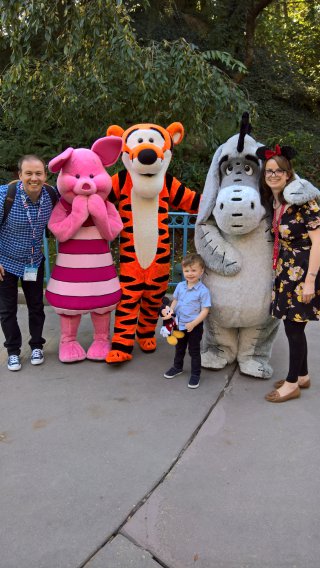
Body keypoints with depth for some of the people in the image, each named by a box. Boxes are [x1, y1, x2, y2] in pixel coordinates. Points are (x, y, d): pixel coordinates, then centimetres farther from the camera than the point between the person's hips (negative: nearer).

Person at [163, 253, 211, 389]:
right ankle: (177, 367, 46)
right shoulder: (180, 286, -2)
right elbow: (175, 301, 10)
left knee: (194, 351, 9)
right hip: (180, 324, 5)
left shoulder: (203, 290, -18)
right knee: (179, 347, 24)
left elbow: (205, 310, -17)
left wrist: (193, 324, -24)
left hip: (195, 326, -5)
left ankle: (195, 374, 25)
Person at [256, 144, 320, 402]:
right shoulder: (273, 202, 8)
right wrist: (278, 267, 9)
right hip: (286, 273, 7)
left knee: (294, 327, 1)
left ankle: (292, 384, 16)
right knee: (293, 326, 14)